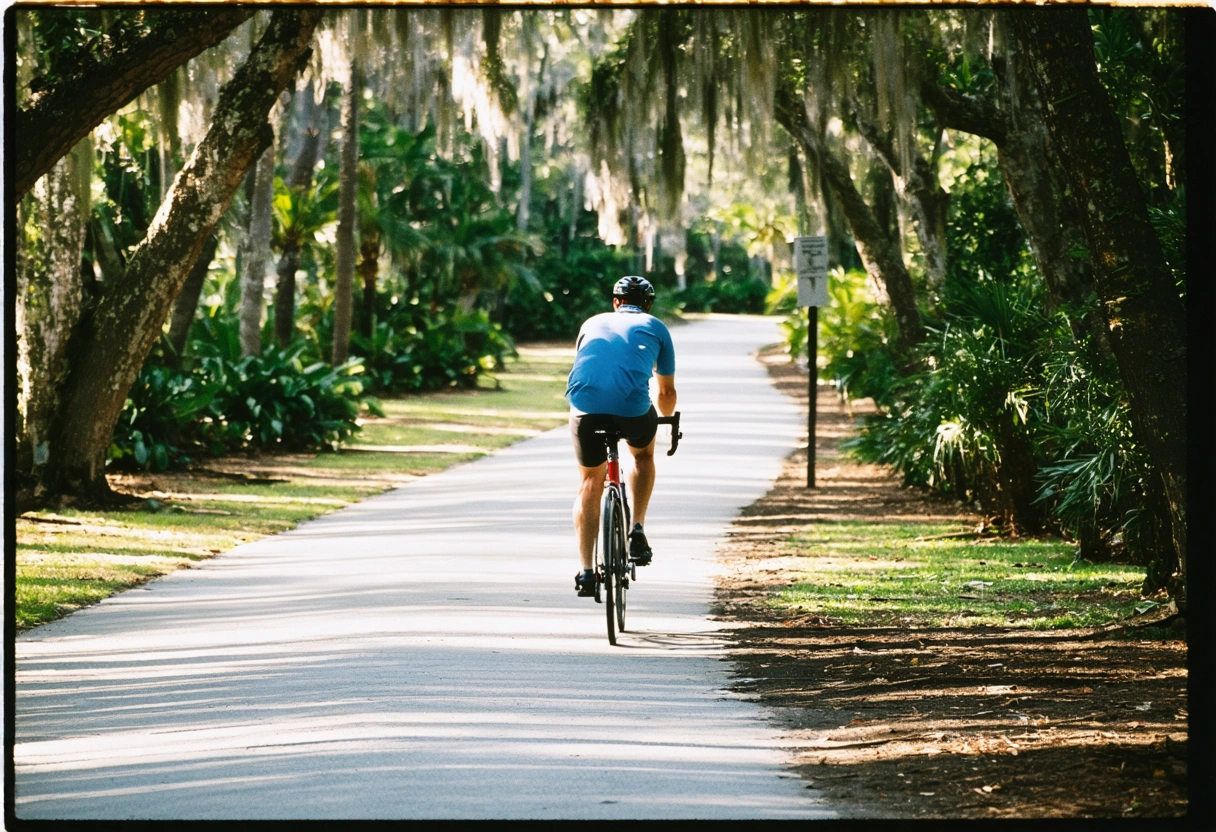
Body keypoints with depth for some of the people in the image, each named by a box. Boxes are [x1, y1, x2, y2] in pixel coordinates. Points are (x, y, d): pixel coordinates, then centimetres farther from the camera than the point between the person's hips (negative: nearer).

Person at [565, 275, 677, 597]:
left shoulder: (593, 323, 32)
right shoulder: (655, 328, 26)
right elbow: (667, 392, 35)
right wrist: (668, 421, 56)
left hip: (586, 404, 1)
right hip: (632, 404, -1)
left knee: (590, 483, 19)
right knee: (643, 454, 33)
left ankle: (586, 572, 12)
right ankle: (637, 532, 21)